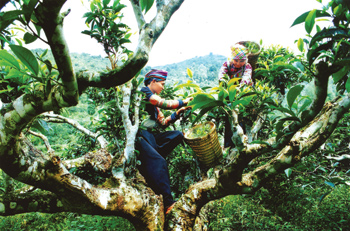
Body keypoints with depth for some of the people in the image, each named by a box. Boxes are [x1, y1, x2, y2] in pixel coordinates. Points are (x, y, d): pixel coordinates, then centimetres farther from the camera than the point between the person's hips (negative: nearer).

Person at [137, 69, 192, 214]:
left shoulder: (153, 101, 26)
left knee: (177, 135, -6)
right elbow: (165, 103, -11)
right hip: (138, 136, -9)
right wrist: (183, 102, 1)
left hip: (150, 136, 9)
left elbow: (163, 123, 19)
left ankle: (148, 160, -15)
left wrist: (178, 113, 6)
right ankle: (167, 203, -29)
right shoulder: (143, 92, -1)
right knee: (159, 162, -28)